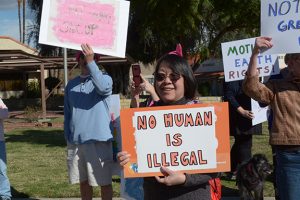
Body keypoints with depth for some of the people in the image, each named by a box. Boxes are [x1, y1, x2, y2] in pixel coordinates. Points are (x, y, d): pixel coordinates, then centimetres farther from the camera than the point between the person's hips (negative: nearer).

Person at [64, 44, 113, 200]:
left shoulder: (104, 78, -1)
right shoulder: (71, 84, 13)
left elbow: (103, 88, -26)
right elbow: (67, 113, 16)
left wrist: (91, 62, -29)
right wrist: (67, 138, 11)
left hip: (98, 140, -4)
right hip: (75, 141, 5)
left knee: (104, 182, 2)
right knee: (83, 181, 14)